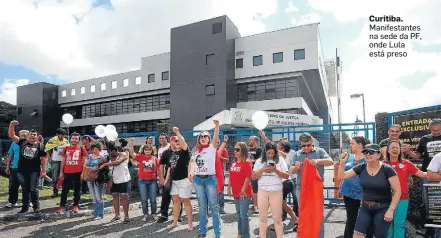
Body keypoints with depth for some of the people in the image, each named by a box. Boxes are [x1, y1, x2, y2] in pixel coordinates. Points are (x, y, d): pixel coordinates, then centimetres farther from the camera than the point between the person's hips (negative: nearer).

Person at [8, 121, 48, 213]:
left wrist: (43, 171, -7)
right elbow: (11, 135, -3)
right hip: (22, 171, 3)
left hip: (34, 171, -2)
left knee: (33, 189, 2)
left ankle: (36, 206, 13)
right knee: (24, 190, 13)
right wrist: (12, 125, -19)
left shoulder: (40, 146, -2)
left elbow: (44, 158, -3)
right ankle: (25, 207, 23)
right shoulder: (22, 142, 4)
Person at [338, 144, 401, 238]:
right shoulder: (361, 168, -3)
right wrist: (342, 162, -16)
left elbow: (397, 191, -12)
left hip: (382, 209, -3)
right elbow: (341, 176, -1)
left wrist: (391, 210, -16)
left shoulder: (387, 169, -13)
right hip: (365, 207, 3)